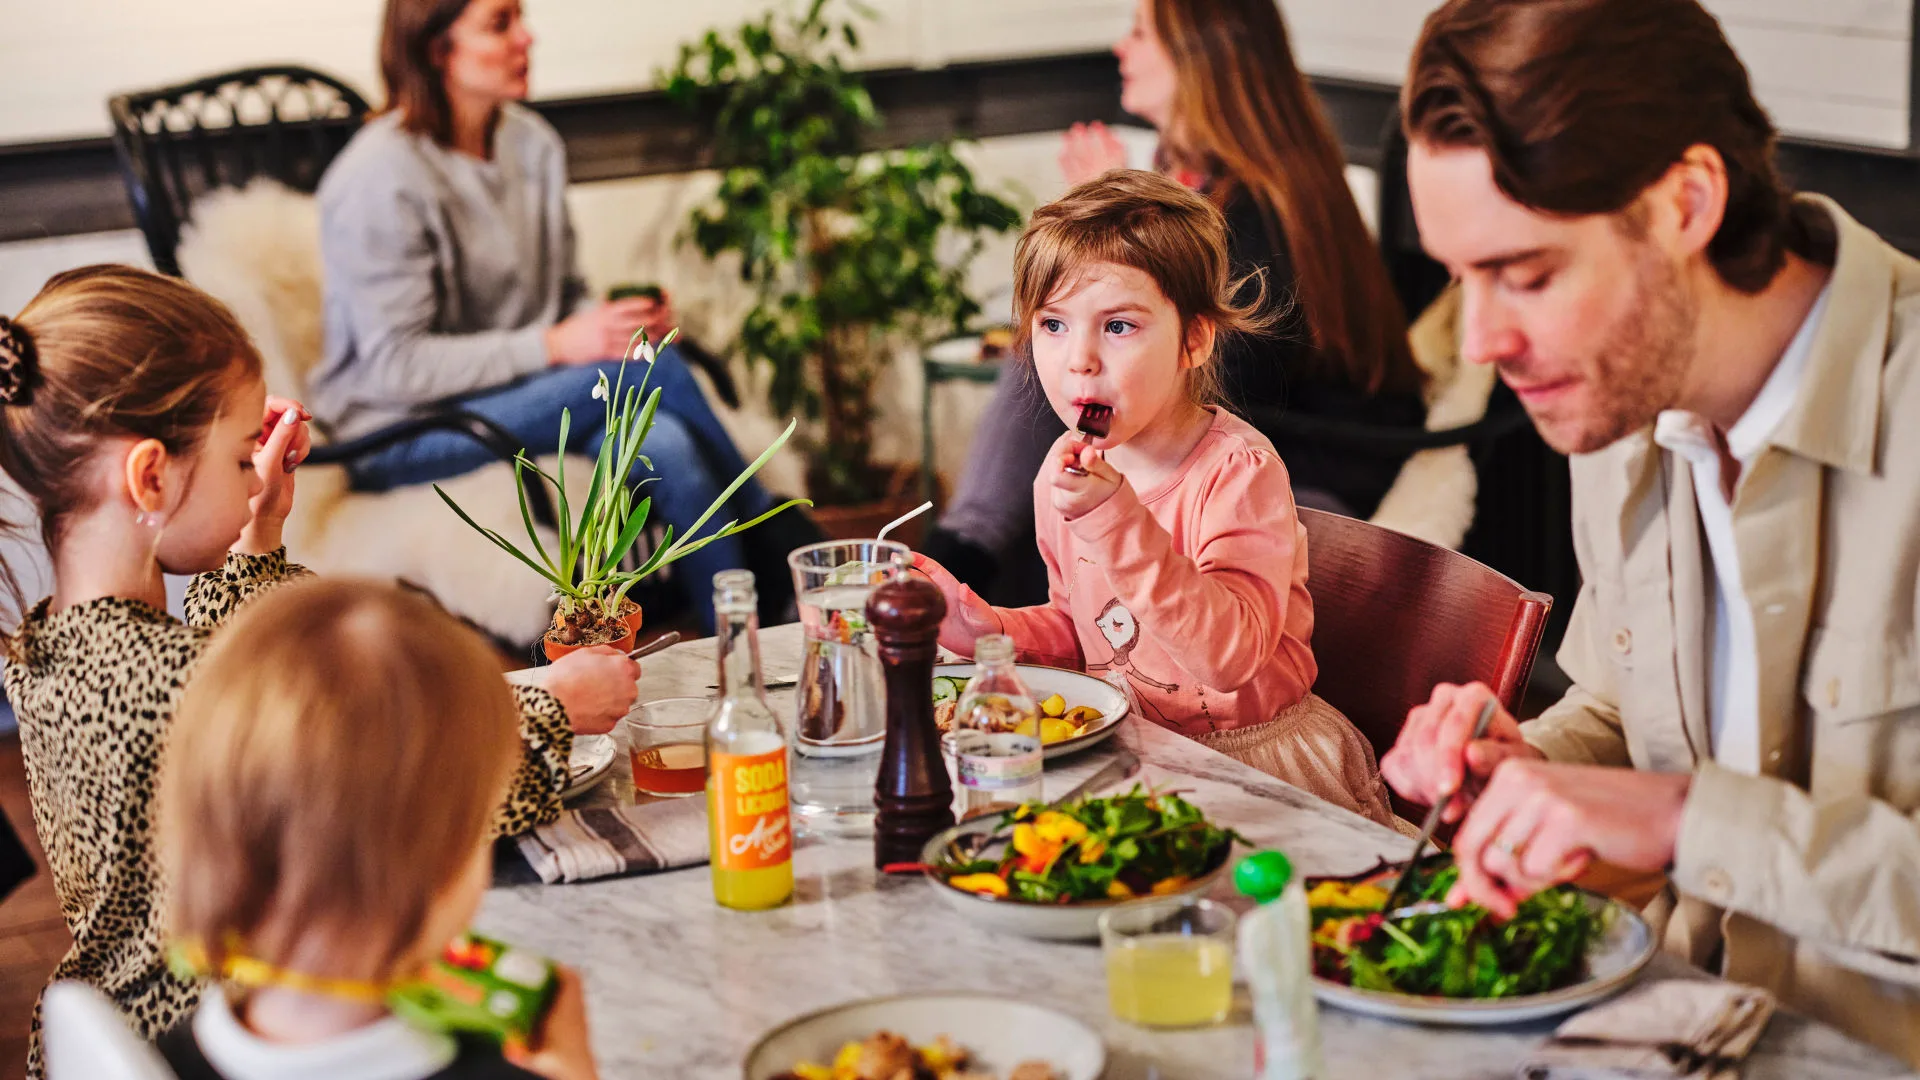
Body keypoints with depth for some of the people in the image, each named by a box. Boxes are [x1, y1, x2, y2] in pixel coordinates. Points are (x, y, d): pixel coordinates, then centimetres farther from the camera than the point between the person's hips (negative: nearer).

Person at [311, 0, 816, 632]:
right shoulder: (380, 178, -17)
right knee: (650, 368, -27)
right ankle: (781, 548, -11)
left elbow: (565, 296, 15)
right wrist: (554, 346, -26)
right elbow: (394, 366, -19)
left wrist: (624, 320, -9)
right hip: (404, 434, -7)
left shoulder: (533, 143, 6)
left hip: (523, 396, 7)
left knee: (663, 444, -27)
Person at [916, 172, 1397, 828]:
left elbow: (1233, 655, -30)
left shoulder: (1236, 468, -18)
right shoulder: (1063, 474, 2)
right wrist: (985, 628, -2)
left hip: (1251, 753, -5)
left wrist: (1118, 521, -38)